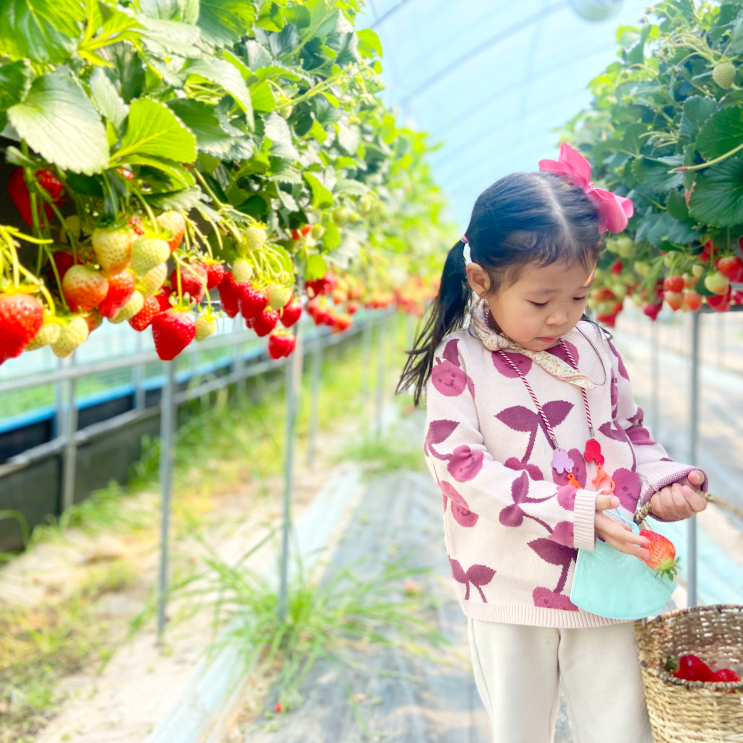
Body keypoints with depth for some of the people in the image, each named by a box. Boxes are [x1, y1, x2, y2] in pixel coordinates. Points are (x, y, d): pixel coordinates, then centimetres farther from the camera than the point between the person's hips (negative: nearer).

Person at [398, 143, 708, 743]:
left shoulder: (594, 346, 1)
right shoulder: (460, 361, -11)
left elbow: (629, 428, 13)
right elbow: (459, 463, -18)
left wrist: (661, 479, -9)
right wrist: (571, 512, -24)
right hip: (510, 589, -2)